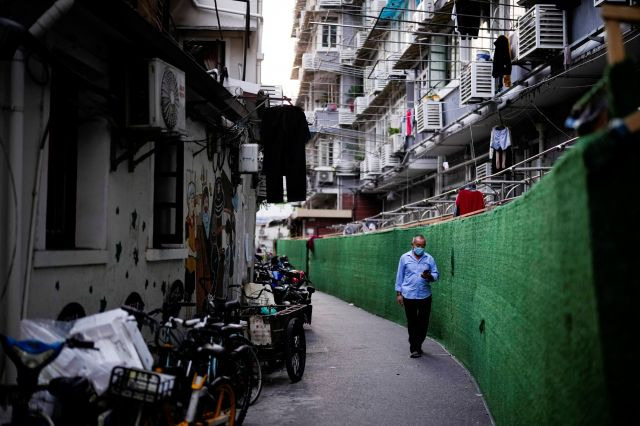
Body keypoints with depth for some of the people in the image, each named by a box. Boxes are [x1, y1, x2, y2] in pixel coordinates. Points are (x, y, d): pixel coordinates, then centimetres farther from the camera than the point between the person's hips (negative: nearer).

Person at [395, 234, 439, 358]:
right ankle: (414, 348, 15)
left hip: (425, 296, 1)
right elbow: (400, 276, 6)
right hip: (409, 296, -1)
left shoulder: (429, 258, 5)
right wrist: (398, 293, 2)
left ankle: (417, 346, 22)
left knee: (423, 323, 6)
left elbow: (436, 274, 5)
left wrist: (429, 276, -17)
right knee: (412, 323, 5)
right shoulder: (405, 258, 3)